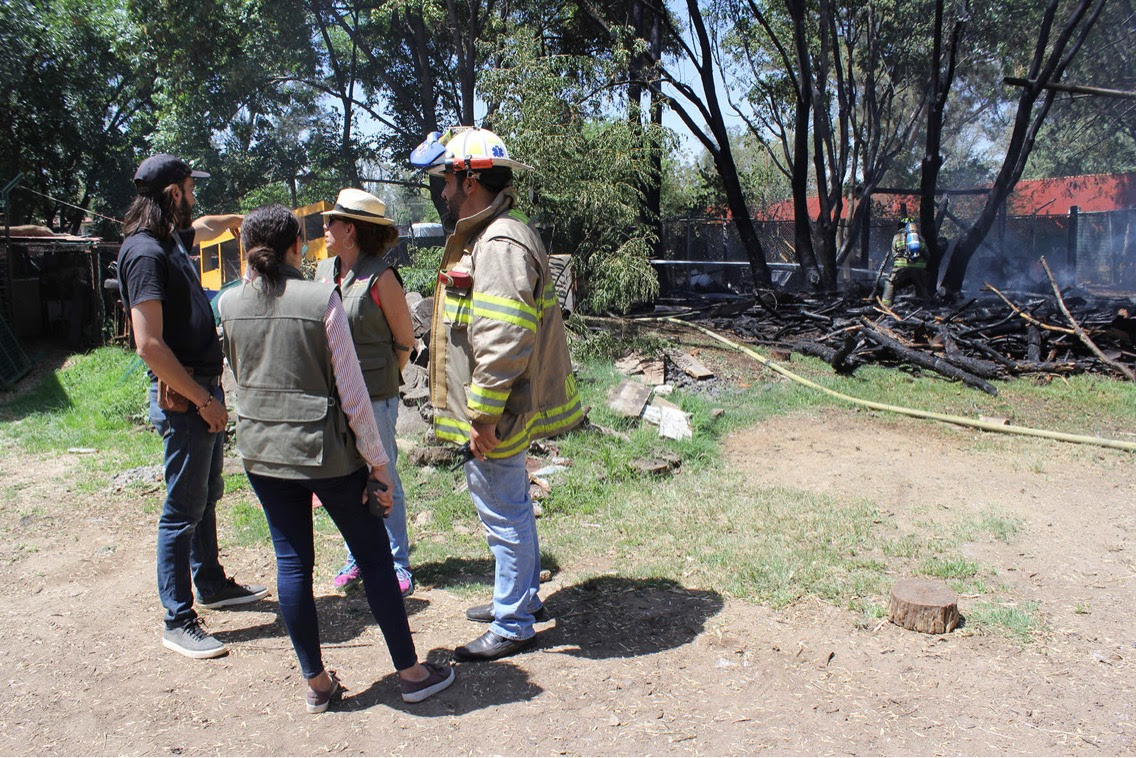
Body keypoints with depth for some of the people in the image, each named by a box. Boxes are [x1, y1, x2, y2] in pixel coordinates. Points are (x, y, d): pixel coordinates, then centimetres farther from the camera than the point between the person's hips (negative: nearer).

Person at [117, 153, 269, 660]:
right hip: (182, 398, -10)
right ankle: (178, 622, 8)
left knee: (206, 498, 21)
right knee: (183, 511, -2)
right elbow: (150, 345, -24)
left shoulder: (174, 238, 11)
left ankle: (211, 584, 37)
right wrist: (202, 400, -20)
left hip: (204, 389, 10)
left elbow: (206, 225, 39)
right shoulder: (144, 252, -18)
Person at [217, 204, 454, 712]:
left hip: (261, 450, 5)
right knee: (374, 556, 9)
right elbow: (352, 393, -13)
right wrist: (378, 463, -6)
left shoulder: (229, 304, 0)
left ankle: (316, 683, 24)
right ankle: (410, 673, 20)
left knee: (292, 563, 13)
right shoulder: (321, 298, -14)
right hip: (325, 450, -4)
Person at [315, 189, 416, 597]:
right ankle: (357, 557, 30)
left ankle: (397, 563, 19)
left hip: (374, 398, -6)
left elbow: (404, 340, -4)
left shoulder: (380, 277, -12)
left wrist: (380, 379, 3)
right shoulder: (324, 269, 7)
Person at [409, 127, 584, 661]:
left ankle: (513, 626, 17)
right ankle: (524, 597, 38)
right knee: (510, 507, 21)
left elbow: (503, 341, -28)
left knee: (504, 515, 2)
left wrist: (483, 415, -24)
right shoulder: (483, 237, 14)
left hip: (496, 416, -11)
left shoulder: (500, 244, -21)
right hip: (495, 414, 11)